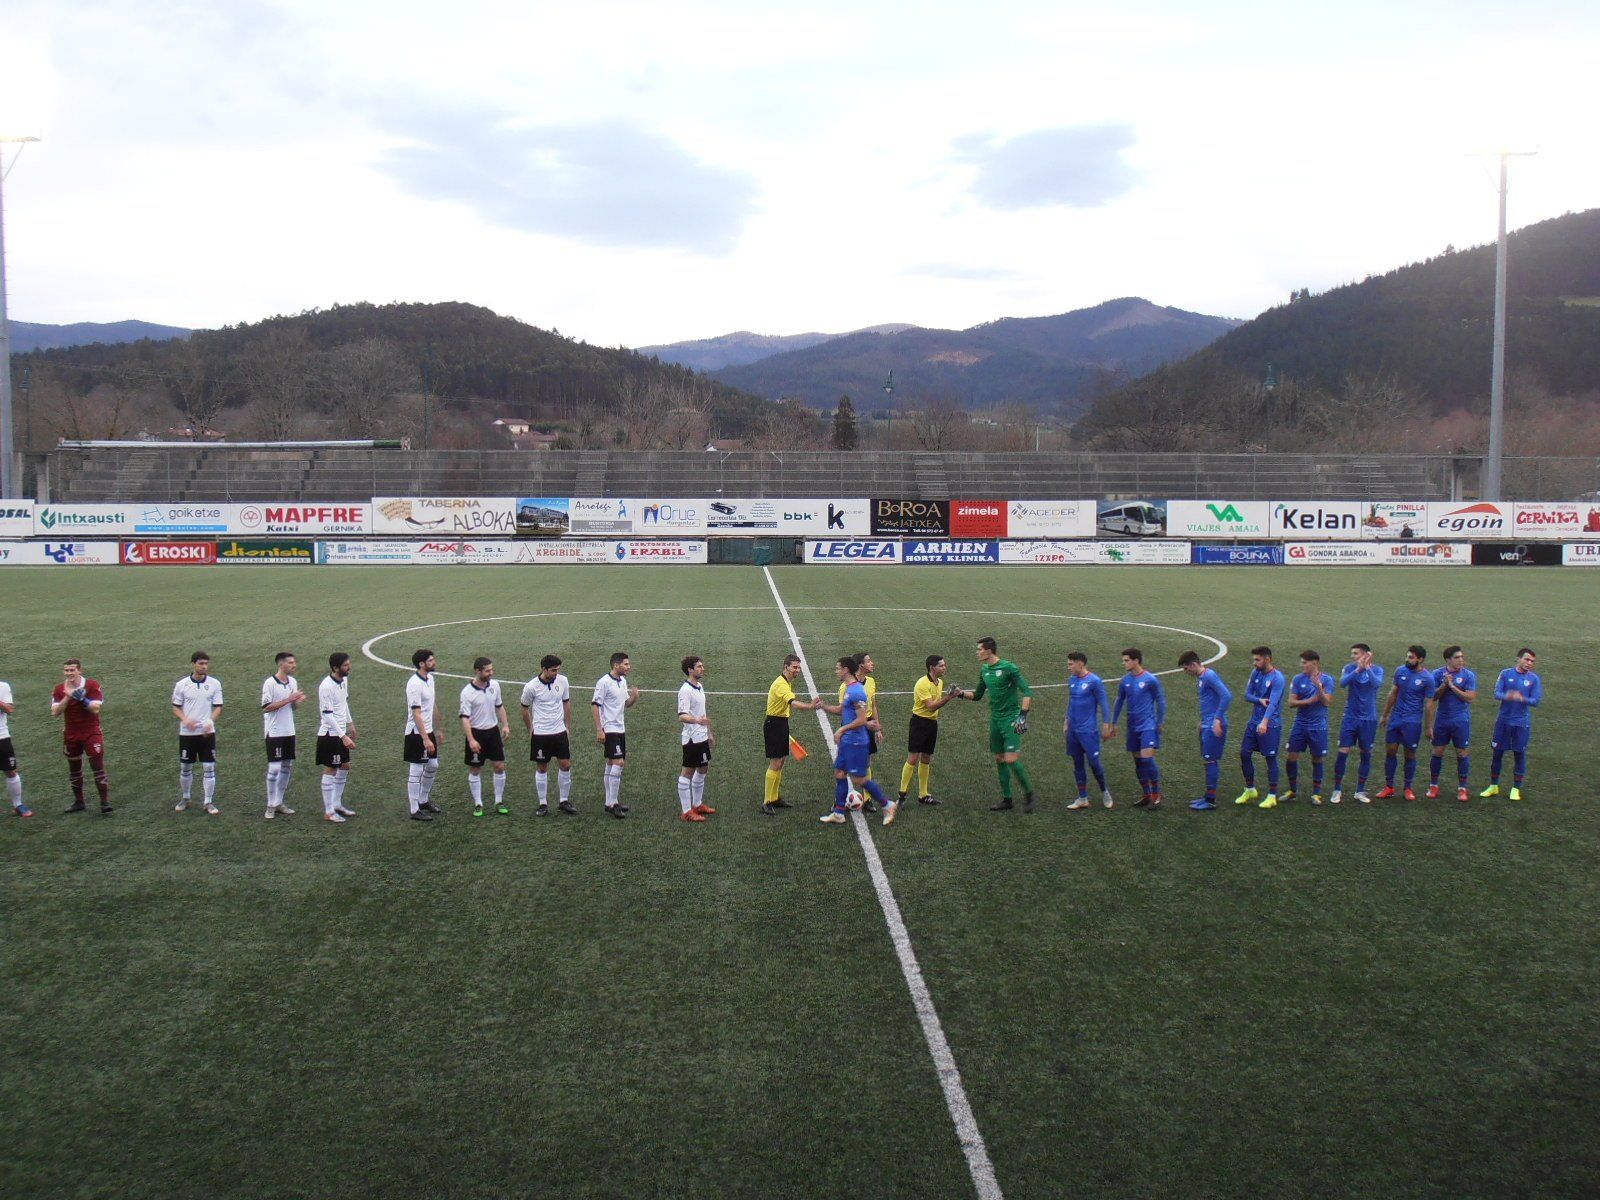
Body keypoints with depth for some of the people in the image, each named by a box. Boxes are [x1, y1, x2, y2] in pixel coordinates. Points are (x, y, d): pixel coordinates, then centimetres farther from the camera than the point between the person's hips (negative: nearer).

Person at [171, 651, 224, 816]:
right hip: (187, 732, 0)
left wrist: (210, 722, -16)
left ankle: (209, 802, 7)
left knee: (209, 768, -1)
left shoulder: (215, 683, -1)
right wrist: (185, 720, -16)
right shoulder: (181, 684, -2)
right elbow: (176, 708, 4)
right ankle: (184, 798, 28)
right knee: (185, 768, 10)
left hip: (207, 732, 0)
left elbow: (218, 707, 1)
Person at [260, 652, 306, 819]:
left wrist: (297, 701, -8)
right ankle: (271, 806, 4)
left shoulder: (293, 682, 8)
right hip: (274, 733, -7)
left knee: (287, 768, 10)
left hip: (289, 732, 7)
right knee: (274, 769, -5)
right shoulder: (270, 683, -13)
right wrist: (288, 700, -20)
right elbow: (266, 707, -17)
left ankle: (279, 802, 20)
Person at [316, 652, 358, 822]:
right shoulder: (326, 686, -23)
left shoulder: (344, 679, 4)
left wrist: (350, 723, 24)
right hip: (329, 734, -9)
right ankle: (328, 812, 8)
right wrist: (343, 737, -26)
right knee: (330, 771, -1)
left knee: (344, 768, 15)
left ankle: (337, 805, 28)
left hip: (341, 733, 9)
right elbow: (328, 716, -24)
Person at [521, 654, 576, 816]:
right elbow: (525, 709, 3)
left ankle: (564, 801, 17)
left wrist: (567, 727, 12)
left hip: (560, 731, 3)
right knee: (541, 768, 5)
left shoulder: (562, 681, -3)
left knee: (565, 766, 4)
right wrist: (530, 731, 9)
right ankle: (543, 804, 16)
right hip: (540, 734, -3)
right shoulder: (531, 686, -13)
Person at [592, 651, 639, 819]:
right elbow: (595, 705, -13)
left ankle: (610, 802, 17)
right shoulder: (604, 682, -13)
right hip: (609, 729, -9)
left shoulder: (623, 681, 12)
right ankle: (613, 804, -9)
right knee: (618, 763, -14)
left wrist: (634, 697, -4)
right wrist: (599, 730, -16)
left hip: (620, 729, 9)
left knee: (611, 764, 12)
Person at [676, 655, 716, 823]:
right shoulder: (685, 690, -18)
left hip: (702, 737, 10)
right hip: (691, 738, -10)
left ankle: (697, 804, 29)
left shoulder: (700, 687, 12)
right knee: (687, 772, -3)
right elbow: (682, 716, -26)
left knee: (703, 769, 16)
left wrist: (709, 732, 25)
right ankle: (686, 811, 1)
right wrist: (697, 720, -43)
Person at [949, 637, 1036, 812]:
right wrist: (961, 693, 5)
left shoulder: (1008, 668, -13)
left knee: (1011, 760, -14)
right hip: (995, 719, 7)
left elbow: (1026, 691, -15)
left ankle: (1028, 793, 5)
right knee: (999, 760, 9)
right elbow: (978, 695, 21)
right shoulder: (984, 670, 9)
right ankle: (1006, 799, 18)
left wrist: (1023, 716, -22)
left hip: (1011, 719, -7)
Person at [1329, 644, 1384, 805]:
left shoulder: (1376, 670, -3)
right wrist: (1358, 670, -31)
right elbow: (1342, 683, -21)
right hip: (1350, 718, -1)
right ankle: (1337, 790, 7)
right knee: (1342, 753, -5)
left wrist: (1367, 668, -30)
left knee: (1366, 754, 7)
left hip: (1368, 719, 1)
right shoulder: (1349, 668, -3)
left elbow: (1377, 684, -22)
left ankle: (1360, 791, 19)